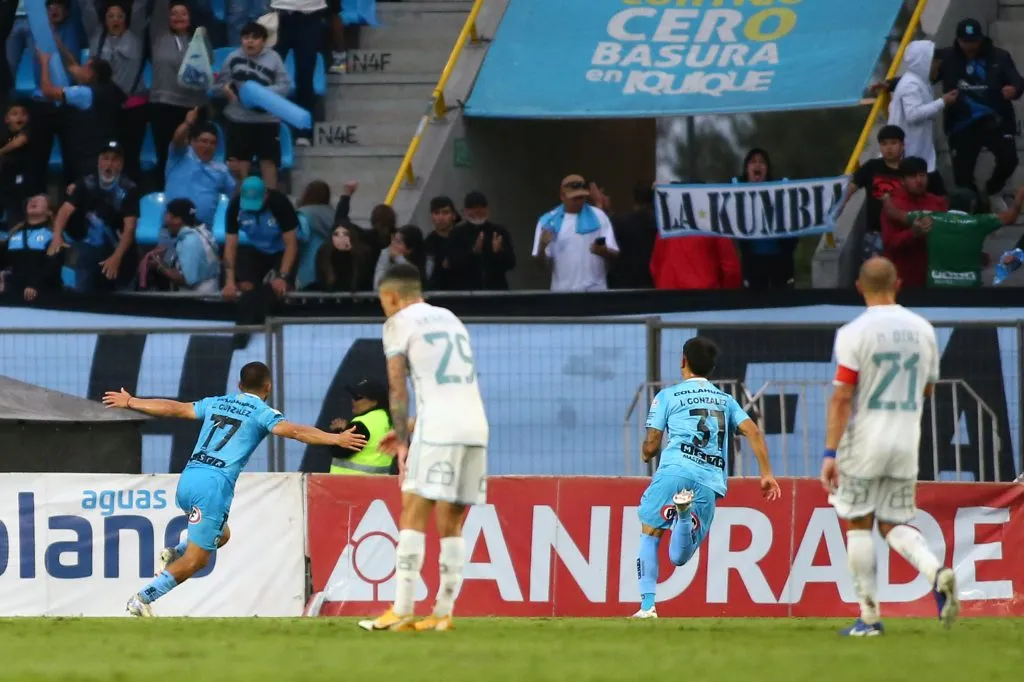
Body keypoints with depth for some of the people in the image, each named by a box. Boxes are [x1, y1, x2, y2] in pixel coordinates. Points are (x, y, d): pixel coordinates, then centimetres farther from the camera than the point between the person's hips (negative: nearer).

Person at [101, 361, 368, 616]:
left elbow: (173, 408, 26)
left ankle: (174, 553, 7)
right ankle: (143, 599, -6)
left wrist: (129, 402, 37)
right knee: (195, 559, -1)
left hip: (187, 479, 7)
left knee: (221, 535, 28)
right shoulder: (261, 412, 4)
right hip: (214, 484, -7)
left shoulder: (216, 403, 20)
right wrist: (335, 439, -17)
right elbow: (293, 431, -12)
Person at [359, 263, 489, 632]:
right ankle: (443, 613, 8)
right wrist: (408, 429, 33)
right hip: (475, 426, 7)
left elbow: (398, 387, -1)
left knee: (413, 515, -6)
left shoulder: (399, 323, 5)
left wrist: (402, 441, 1)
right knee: (451, 524, 10)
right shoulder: (450, 319, 25)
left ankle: (402, 612, -13)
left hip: (439, 431, -7)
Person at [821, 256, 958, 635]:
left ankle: (870, 617, 5)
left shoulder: (854, 333, -11)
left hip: (864, 444, -4)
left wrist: (830, 452, -14)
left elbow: (841, 397, -15)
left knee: (858, 525, 6)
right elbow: (928, 388, 15)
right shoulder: (922, 330, 4)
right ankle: (937, 572, -16)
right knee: (894, 524, 12)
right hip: (907, 443, 4)